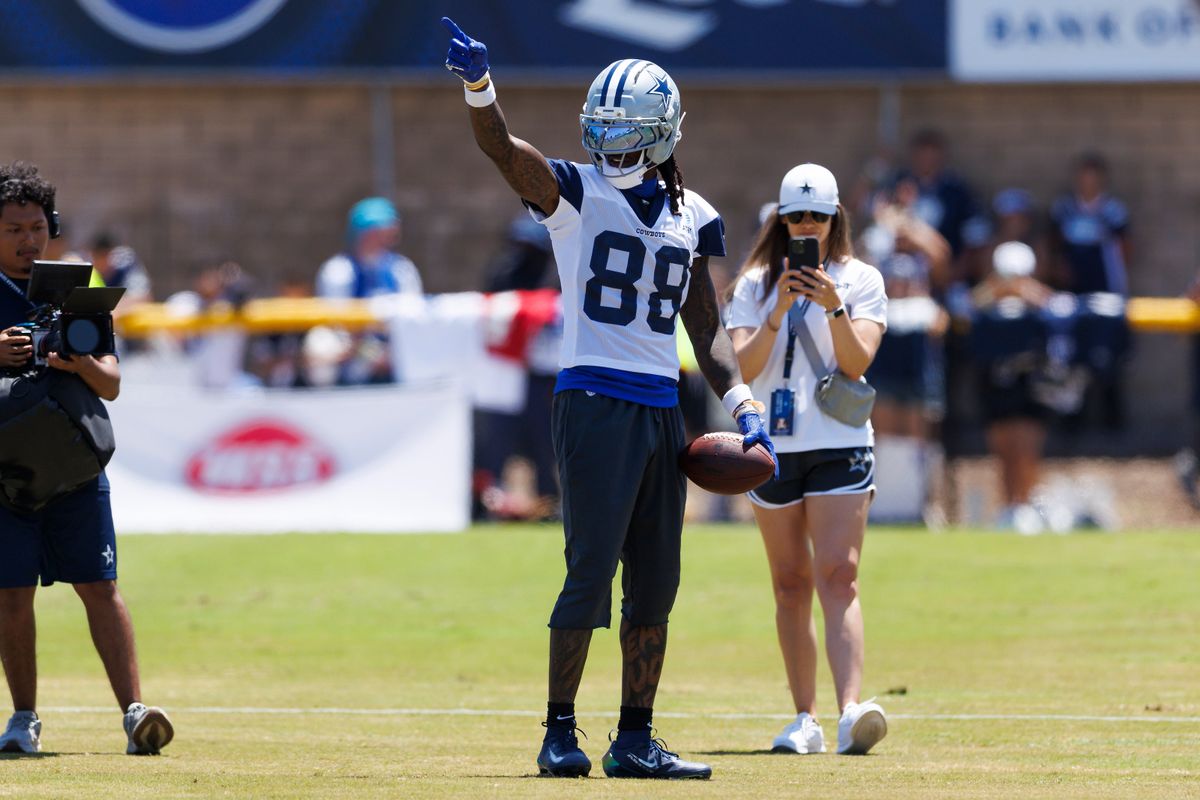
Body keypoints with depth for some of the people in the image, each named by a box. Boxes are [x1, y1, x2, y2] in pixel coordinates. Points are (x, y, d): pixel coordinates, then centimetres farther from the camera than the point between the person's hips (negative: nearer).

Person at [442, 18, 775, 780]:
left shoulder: (691, 218, 13)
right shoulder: (575, 193, -1)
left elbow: (706, 326, 16)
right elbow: (501, 147, -18)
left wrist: (743, 402, 4)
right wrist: (479, 86, -37)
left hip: (663, 409, 5)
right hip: (594, 402, -5)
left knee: (655, 582, 8)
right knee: (592, 568, -10)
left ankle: (637, 738, 15)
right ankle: (560, 732, -4)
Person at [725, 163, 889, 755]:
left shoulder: (861, 281, 4)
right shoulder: (755, 284, 8)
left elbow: (856, 362, -7)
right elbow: (745, 366, -4)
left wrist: (835, 307, -21)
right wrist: (779, 312, -17)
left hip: (839, 445, -3)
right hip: (773, 445, 3)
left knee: (838, 576, -16)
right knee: (790, 585, 5)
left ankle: (850, 712, -28)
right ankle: (805, 719, 9)